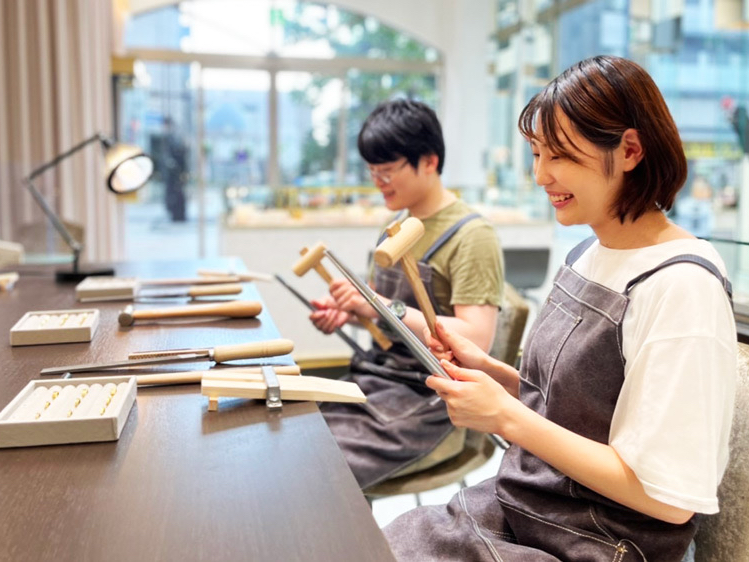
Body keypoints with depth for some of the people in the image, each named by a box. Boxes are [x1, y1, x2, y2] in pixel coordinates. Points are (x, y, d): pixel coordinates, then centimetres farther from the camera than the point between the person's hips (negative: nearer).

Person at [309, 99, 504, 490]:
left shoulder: (471, 236, -13)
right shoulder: (397, 223, 12)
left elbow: (477, 340, -22)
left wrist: (386, 308, -26)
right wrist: (349, 311, 3)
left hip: (427, 401, -8)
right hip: (374, 377, 8)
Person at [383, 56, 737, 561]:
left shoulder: (681, 287, -21)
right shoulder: (588, 254, 5)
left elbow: (668, 498, -21)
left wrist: (505, 416, -20)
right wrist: (485, 367, -3)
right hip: (515, 504, 7)